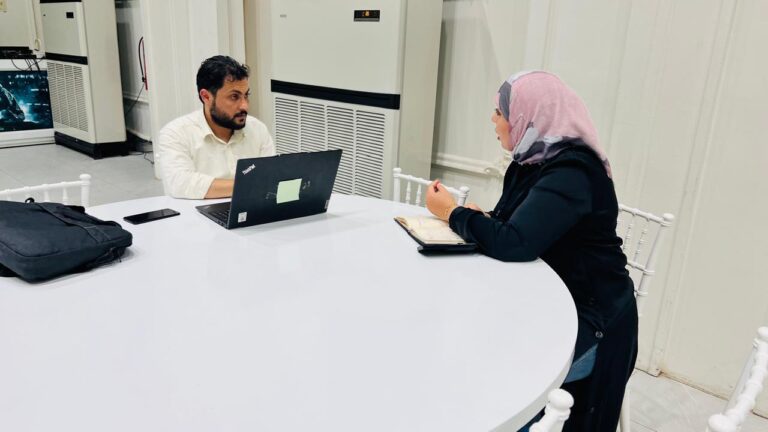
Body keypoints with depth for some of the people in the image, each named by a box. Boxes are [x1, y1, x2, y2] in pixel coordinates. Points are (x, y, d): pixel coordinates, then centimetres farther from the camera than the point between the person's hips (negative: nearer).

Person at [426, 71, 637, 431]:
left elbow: (513, 244, -33)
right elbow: (510, 226, 11)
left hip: (586, 316, -8)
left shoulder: (571, 172, -24)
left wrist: (452, 212, -18)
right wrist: (478, 217, -10)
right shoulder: (534, 159, 3)